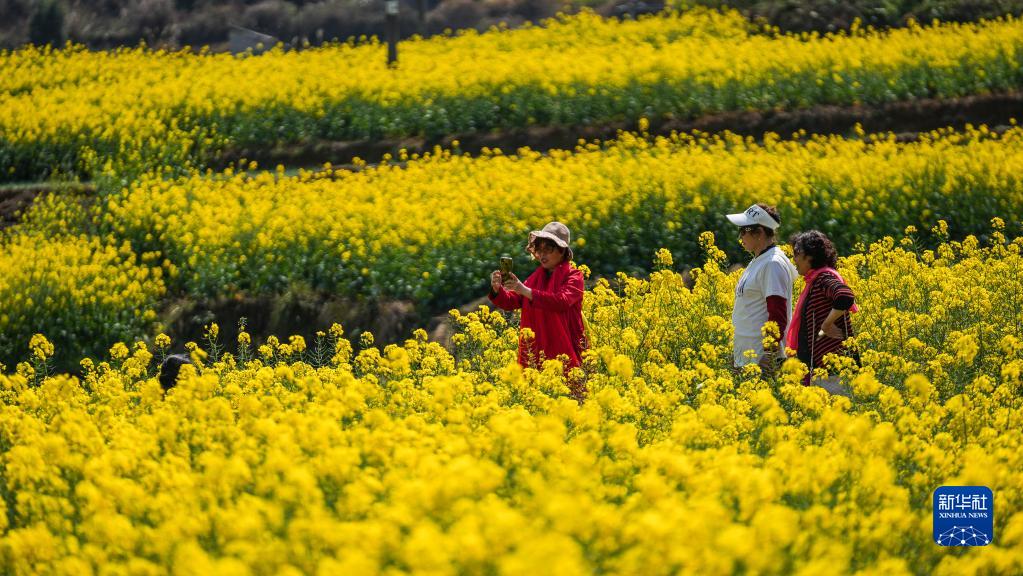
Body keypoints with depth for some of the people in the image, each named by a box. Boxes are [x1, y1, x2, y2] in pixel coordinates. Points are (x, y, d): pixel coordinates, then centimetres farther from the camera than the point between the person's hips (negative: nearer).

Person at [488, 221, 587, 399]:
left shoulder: (573, 276, -4)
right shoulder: (536, 277, 14)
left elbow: (562, 301, -23)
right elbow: (511, 302, 5)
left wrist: (525, 290, -28)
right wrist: (497, 289, -17)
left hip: (564, 352, -5)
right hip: (537, 352, 5)